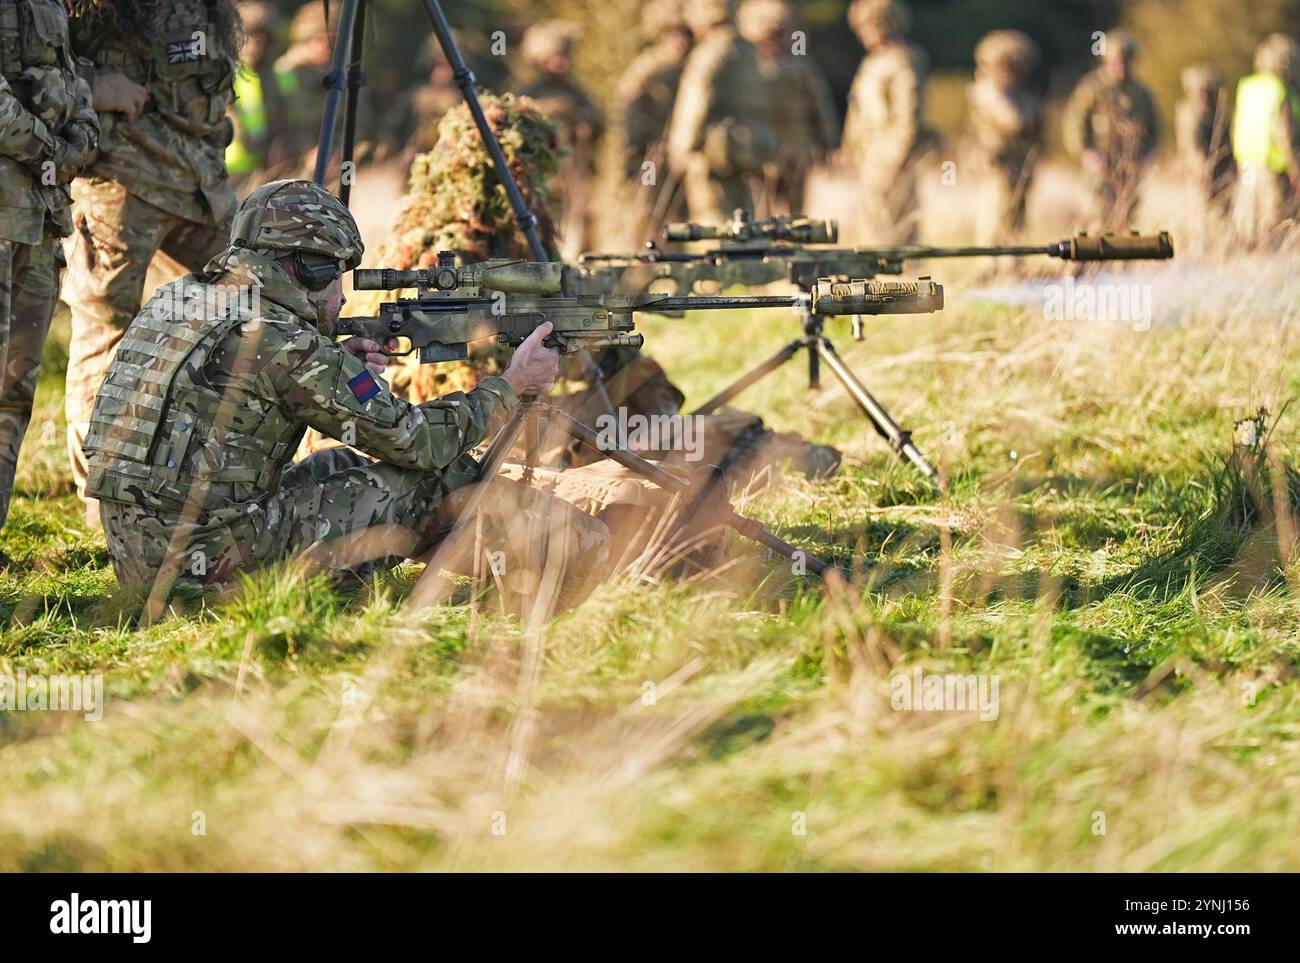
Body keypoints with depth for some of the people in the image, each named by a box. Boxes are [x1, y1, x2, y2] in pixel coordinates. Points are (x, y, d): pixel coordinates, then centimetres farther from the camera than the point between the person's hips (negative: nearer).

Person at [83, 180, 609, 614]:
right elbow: (413, 438, -7)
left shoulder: (172, 301, 9)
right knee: (437, 474, 3)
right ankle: (563, 559, 23)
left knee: (341, 467, 27)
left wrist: (340, 366, 14)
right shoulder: (283, 342, -15)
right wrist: (510, 386, 8)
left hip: (137, 561, 8)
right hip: (218, 563, -8)